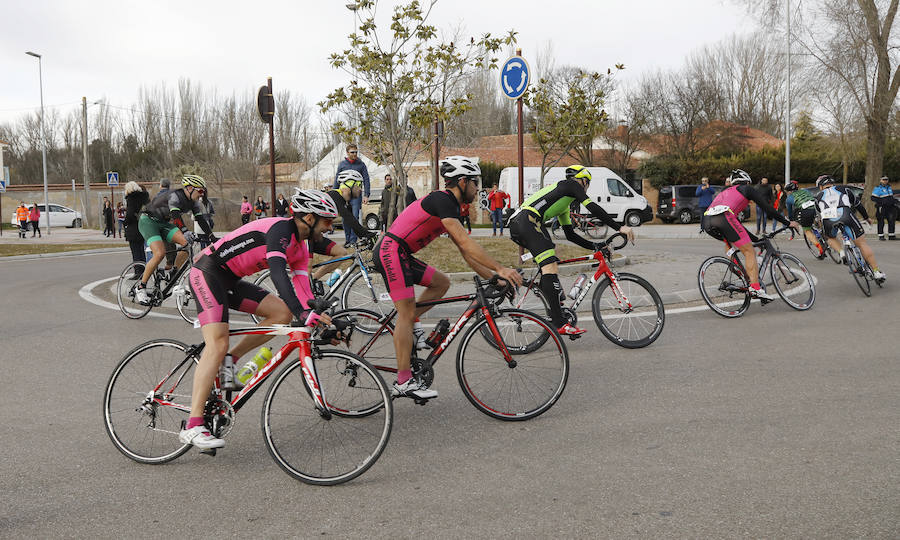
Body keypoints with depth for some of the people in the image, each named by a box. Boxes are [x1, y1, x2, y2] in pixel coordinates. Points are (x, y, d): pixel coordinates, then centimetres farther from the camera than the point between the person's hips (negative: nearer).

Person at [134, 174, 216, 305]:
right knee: (160, 253, -27)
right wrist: (185, 231, -57)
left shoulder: (193, 202, -2)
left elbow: (201, 220, -3)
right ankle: (140, 288, -16)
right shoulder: (175, 196, -26)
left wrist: (213, 238, -12)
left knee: (187, 242, -14)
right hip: (148, 221, -8)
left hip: (163, 223, 8)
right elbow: (175, 215, -42)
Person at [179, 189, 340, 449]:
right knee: (218, 344, -21)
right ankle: (192, 427, -22)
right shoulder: (281, 229, -20)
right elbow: (278, 274, -36)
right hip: (207, 273, -9)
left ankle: (229, 361, 4)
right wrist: (304, 314, -44)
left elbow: (302, 291, 5)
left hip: (230, 281, 9)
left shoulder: (299, 246, 8)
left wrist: (322, 322, -6)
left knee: (283, 312, -6)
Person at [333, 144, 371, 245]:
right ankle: (347, 240, 12)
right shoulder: (342, 164, 8)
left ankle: (353, 240, -6)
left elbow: (366, 180, 4)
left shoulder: (361, 164, 4)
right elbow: (337, 180, 12)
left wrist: (366, 195, -4)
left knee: (355, 217, -9)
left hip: (356, 195, -2)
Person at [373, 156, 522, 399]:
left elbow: (465, 251, 16)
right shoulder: (441, 200, -15)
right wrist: (499, 268, -28)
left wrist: (492, 276, 10)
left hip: (401, 254, 10)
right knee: (407, 314, -9)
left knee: (442, 282, 12)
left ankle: (409, 323, 10)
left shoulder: (450, 207, 15)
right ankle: (404, 382, -6)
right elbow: (465, 241, -26)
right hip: (391, 252, -10)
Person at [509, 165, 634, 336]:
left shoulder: (564, 204, 35)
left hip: (516, 225, 10)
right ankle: (560, 324, -24)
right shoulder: (573, 184, 10)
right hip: (527, 221, -10)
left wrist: (595, 247, 31)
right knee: (550, 266, -17)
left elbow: (570, 235, 35)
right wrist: (619, 227, -4)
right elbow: (593, 208, -5)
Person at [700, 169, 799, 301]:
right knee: (749, 251, 1)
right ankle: (755, 288, -9)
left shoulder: (726, 191, 41)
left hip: (706, 222, 7)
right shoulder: (747, 189, 24)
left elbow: (736, 224, 44)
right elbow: (767, 208, 16)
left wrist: (755, 239, 47)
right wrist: (788, 222, 25)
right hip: (723, 217, -7)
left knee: (728, 240, 36)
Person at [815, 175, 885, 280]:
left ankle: (842, 253, 5)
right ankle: (877, 271, 8)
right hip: (846, 216, 0)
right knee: (862, 243, 10)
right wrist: (867, 218, 49)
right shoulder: (843, 189, 31)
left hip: (828, 220, 0)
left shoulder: (818, 196, 30)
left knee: (830, 238, 33)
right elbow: (858, 204, 36)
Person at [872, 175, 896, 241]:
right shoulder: (878, 188, -5)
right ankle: (881, 236, 4)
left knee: (891, 221, 3)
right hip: (881, 208, -7)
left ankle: (891, 235, 9)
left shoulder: (889, 187, 18)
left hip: (889, 208, 7)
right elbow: (873, 198, -12)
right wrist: (881, 201, -21)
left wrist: (894, 201, 15)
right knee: (881, 222, -2)